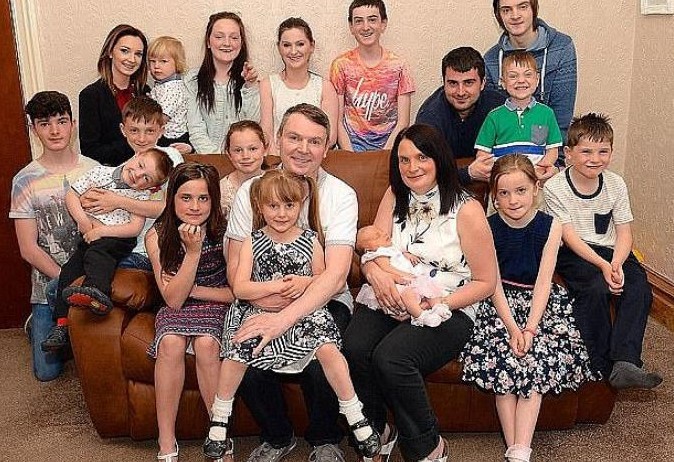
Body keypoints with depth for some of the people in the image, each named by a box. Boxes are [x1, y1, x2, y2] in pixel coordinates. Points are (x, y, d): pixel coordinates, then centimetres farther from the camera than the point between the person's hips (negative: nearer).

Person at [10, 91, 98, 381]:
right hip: (49, 285, -1)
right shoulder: (25, 181, -7)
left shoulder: (95, 170, -2)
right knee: (47, 371, 2)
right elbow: (28, 249, -8)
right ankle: (37, 324, 32)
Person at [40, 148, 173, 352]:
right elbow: (71, 194, 9)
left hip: (119, 239, -4)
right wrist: (82, 219, -6)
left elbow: (135, 228, -12)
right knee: (69, 270, -11)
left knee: (97, 253, -34)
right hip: (89, 236, 5)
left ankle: (97, 290, -61)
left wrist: (102, 231, -18)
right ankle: (61, 324, -8)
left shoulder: (141, 196, -1)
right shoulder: (101, 173, 8)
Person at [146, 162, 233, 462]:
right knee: (171, 343, -30)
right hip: (178, 311, 1)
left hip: (218, 306, -1)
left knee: (206, 344, -32)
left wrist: (193, 290, -12)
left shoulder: (225, 231, -14)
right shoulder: (157, 237, -10)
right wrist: (193, 251, -26)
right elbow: (173, 299, -16)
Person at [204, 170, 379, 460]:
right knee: (236, 353, -21)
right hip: (259, 313, 0)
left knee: (327, 348, -24)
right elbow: (239, 288, -6)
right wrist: (276, 286, -18)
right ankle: (219, 421, 4)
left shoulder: (310, 241, 4)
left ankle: (356, 418, -6)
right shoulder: (252, 243, 2)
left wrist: (306, 282, -11)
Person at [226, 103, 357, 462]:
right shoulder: (250, 191, 1)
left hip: (323, 302, -2)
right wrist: (261, 296, -24)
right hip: (264, 304, 2)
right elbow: (235, 270, -2)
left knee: (319, 364, -30)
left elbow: (336, 275, -19)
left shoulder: (340, 195, -6)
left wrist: (284, 319, -31)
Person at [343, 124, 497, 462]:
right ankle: (377, 434, -1)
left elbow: (486, 282, -2)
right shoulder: (395, 196, 10)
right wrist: (375, 273, -19)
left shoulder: (466, 210, -4)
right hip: (391, 301, 4)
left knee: (390, 357, -32)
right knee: (355, 348, -28)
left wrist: (435, 304, -15)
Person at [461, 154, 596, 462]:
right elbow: (494, 283, -8)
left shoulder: (550, 227, -3)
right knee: (502, 358, -24)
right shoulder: (487, 228, -4)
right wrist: (512, 327, -19)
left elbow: (543, 281, -8)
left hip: (540, 301, 1)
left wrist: (530, 328, -19)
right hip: (500, 302, 0)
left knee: (536, 360, -23)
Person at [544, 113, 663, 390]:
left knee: (639, 288, -23)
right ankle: (600, 366, -21)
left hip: (610, 251, 4)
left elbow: (624, 232, 1)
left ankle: (624, 363, -28)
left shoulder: (615, 185, 4)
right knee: (596, 288, -32)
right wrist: (602, 265, -24)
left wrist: (616, 264, -19)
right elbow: (570, 237, -14)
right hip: (573, 254, -4)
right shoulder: (555, 187, -9)